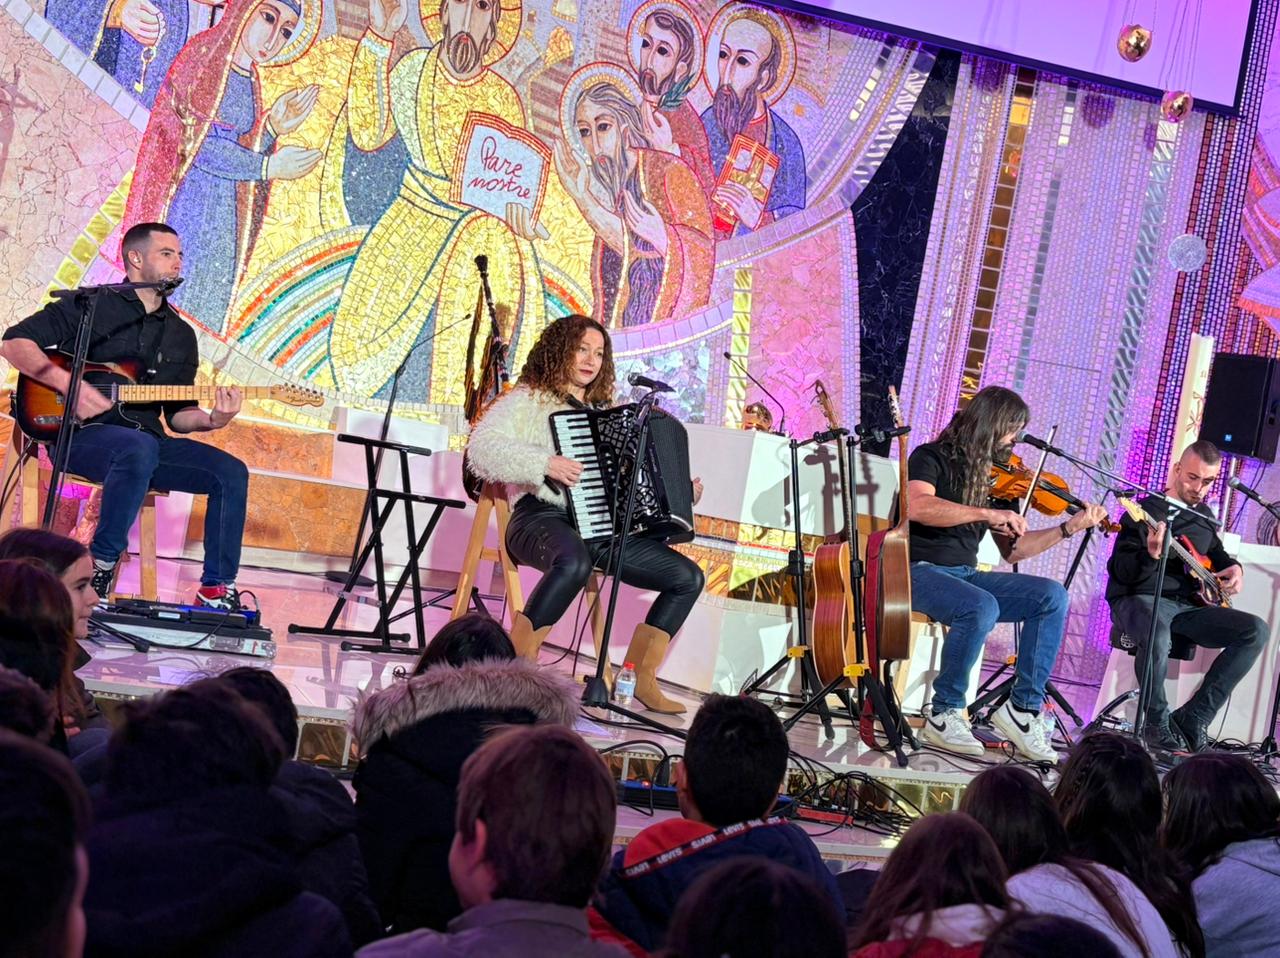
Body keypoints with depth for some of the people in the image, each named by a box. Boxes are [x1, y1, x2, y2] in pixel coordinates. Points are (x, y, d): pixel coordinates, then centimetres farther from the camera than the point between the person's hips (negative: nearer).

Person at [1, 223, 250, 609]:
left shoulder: (181, 335, 17)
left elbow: (178, 413, 16)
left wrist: (210, 420, -7)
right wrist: (70, 385, -19)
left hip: (144, 441, 6)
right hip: (80, 433, -6)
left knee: (231, 473, -11)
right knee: (140, 447, -39)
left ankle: (216, 591, -5)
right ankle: (101, 564, -25)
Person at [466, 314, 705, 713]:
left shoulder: (604, 411, 25)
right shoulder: (527, 401, 5)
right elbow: (481, 449, -12)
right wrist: (545, 463, -23)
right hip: (542, 520, -7)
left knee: (688, 577, -3)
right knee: (574, 562, -42)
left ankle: (642, 679, 1)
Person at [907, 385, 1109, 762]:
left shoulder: (994, 477, 15)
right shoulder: (932, 458, -5)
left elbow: (1012, 550, 17)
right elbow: (916, 506, -27)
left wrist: (1069, 528, 7)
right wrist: (987, 513, -31)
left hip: (965, 574, 7)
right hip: (921, 572, -7)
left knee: (1052, 596, -12)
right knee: (982, 608, -36)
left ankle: (1023, 706, -12)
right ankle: (945, 715, -20)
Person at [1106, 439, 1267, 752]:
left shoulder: (1204, 515, 16)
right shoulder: (1145, 511, -5)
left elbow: (1216, 551, 36)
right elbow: (1120, 573, -11)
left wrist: (1233, 567, 13)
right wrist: (1150, 555, -32)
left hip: (1189, 606, 7)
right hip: (1139, 600, -7)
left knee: (1256, 631, -15)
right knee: (1157, 635, -43)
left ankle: (1194, 717, -13)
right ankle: (1158, 722, -17)